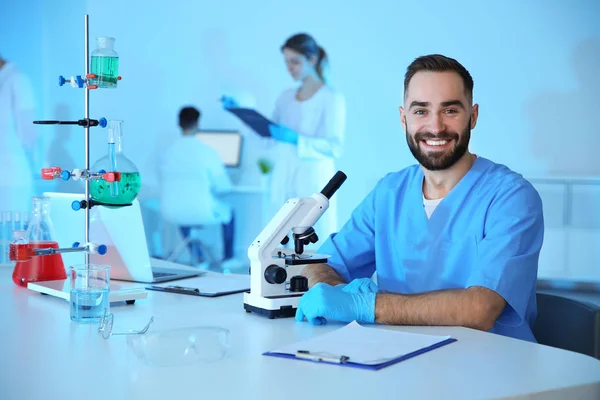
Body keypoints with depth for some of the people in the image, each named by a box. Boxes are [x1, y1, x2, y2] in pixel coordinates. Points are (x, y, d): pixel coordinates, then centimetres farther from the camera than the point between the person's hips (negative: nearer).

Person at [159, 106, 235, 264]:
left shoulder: (167, 152, -3)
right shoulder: (208, 152, -14)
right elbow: (224, 188, -8)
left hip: (171, 214, 4)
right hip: (202, 213, -3)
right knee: (227, 211, 29)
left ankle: (198, 257, 50)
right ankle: (228, 258, 41)